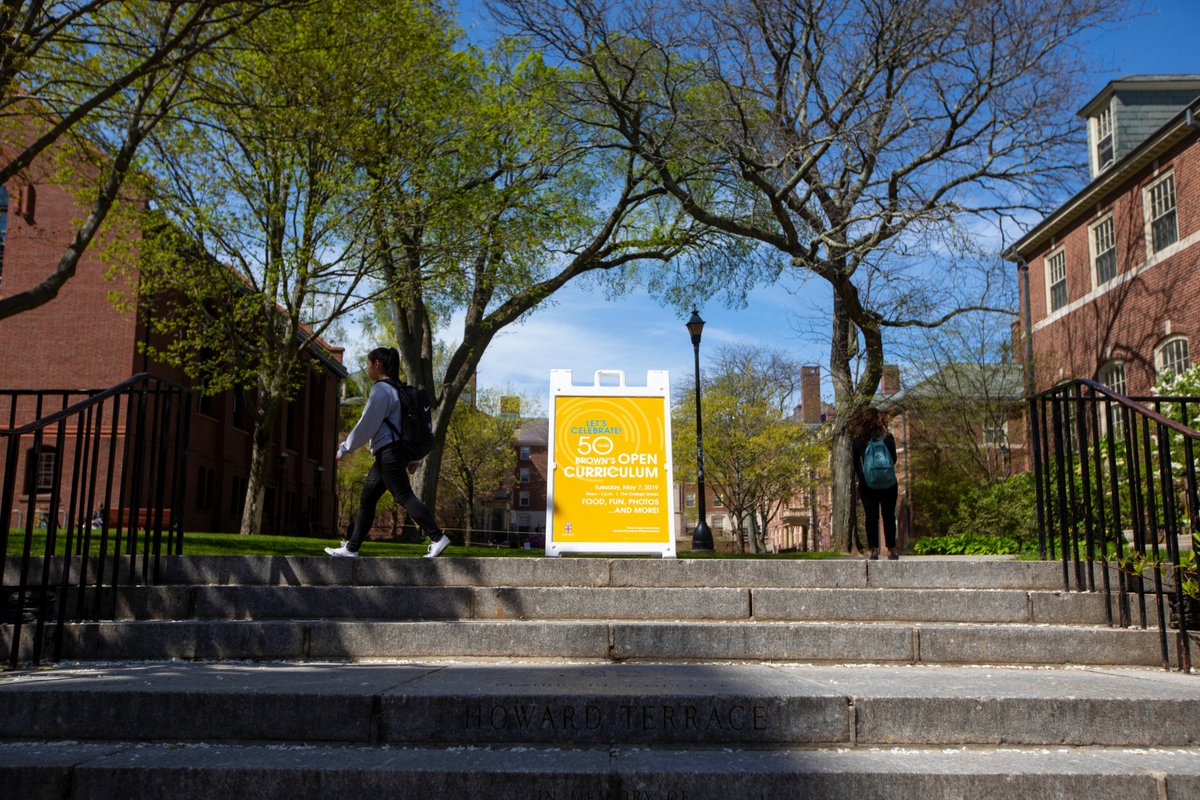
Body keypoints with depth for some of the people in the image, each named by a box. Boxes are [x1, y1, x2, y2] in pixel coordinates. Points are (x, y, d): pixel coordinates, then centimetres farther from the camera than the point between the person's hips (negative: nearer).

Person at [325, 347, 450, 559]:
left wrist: (345, 448, -2)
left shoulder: (380, 390, -11)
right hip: (399, 451, 10)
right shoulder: (398, 389, 18)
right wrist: (412, 459, 21)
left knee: (404, 496, -12)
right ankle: (351, 548, 16)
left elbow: (366, 425, -13)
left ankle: (437, 537, -17)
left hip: (389, 451, -10)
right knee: (367, 499, 12)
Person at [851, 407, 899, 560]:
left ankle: (874, 550, -5)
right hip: (887, 483, 0)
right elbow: (893, 459, 1)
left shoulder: (858, 440, -1)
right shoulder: (887, 437, -5)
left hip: (867, 483, 0)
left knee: (871, 517, 1)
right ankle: (892, 550, 12)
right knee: (889, 516, 8)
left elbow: (855, 464, 3)